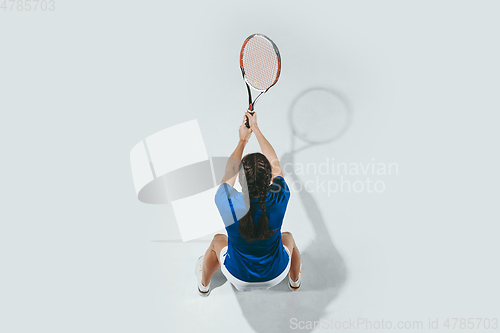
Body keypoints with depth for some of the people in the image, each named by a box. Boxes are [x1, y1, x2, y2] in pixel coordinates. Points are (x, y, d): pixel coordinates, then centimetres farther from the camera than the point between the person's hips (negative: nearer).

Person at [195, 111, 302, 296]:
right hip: (275, 276, 1)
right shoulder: (279, 198, -28)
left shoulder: (228, 202, -30)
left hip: (239, 279, 0)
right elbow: (274, 163, -8)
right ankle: (295, 281, 55)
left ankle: (203, 286, 54)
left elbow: (230, 170, -7)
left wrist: (243, 140, 8)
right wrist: (255, 128, 3)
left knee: (218, 240, 29)